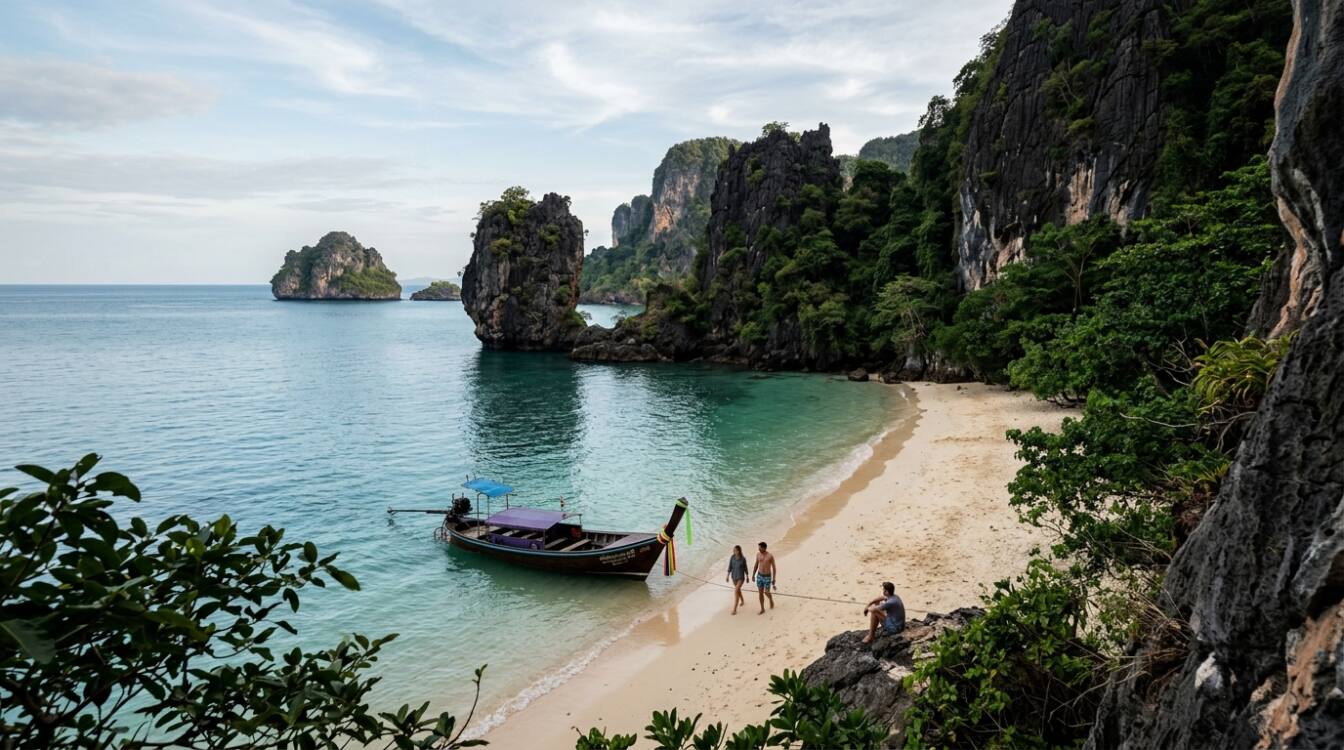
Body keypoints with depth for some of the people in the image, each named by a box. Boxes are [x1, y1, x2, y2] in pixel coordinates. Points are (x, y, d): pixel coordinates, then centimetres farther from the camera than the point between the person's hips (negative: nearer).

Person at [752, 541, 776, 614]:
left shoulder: (770, 556, -20)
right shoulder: (758, 554, -6)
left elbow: (774, 568, -11)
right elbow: (756, 565, 7)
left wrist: (774, 579, -9)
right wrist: (753, 576, 10)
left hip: (767, 577, -4)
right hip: (759, 576, 4)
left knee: (766, 593, 5)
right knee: (760, 593, 7)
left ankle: (771, 600, 40)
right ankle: (762, 609, 19)